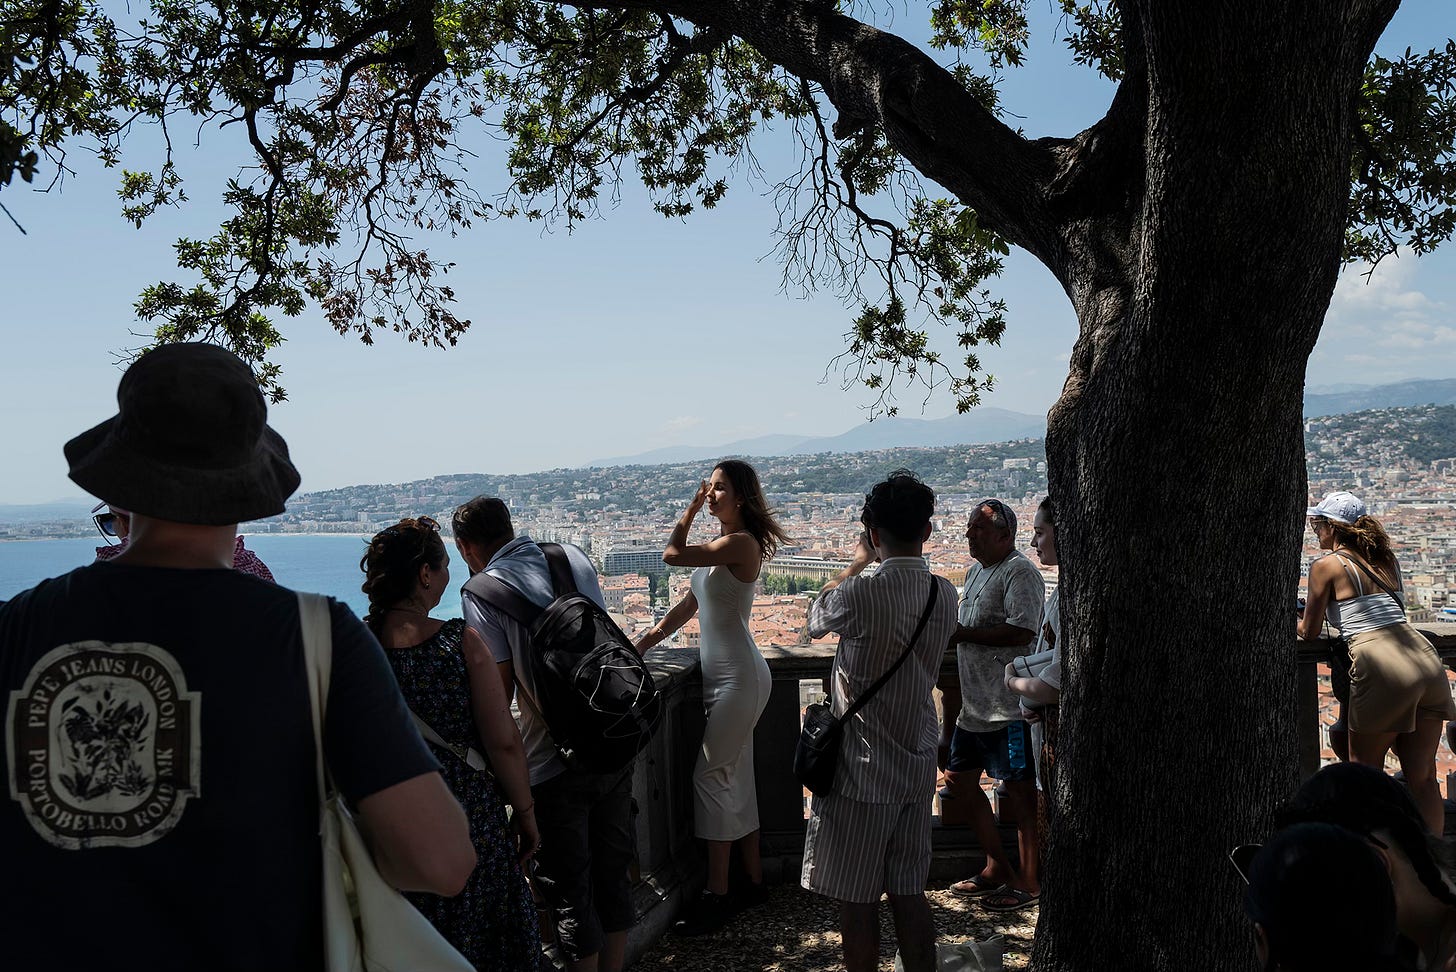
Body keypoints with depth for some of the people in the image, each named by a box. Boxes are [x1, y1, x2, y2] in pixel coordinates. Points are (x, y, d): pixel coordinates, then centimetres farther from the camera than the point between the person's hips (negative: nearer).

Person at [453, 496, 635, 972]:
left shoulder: (483, 593, -10)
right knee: (612, 871, 19)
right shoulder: (575, 557, 6)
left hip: (553, 763, -6)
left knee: (568, 887, 10)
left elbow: (498, 691, -11)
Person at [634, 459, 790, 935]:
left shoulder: (741, 543, -17)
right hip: (722, 674, 10)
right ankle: (753, 881, 24)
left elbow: (672, 556, -20)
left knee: (711, 776, -7)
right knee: (735, 779, 14)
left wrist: (689, 512, -8)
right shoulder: (721, 544, 12)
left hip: (739, 676, -10)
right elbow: (693, 600, 15)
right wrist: (649, 638, 11)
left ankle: (716, 895, 1)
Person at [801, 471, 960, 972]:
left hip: (861, 770, -6)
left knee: (857, 902, 7)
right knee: (909, 893, 16)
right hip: (919, 766, 6)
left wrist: (858, 563, 12)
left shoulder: (861, 593, -21)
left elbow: (817, 619, 1)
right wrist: (874, 570, 14)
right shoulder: (945, 594, -2)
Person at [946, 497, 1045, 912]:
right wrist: (949, 629, 10)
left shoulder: (1020, 573, -14)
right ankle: (997, 868, 28)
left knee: (1020, 791, 1)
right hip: (974, 704, 10)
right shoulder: (975, 571, 16)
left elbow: (1022, 632, -25)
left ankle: (1028, 881, 14)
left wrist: (962, 634, -20)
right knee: (960, 780, 15)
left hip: (1009, 706, -10)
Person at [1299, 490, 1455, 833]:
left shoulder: (1326, 566, 1)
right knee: (1423, 778, 11)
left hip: (1384, 670, -6)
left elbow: (1309, 631, 9)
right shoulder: (1386, 560, 19)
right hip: (1427, 661, 6)